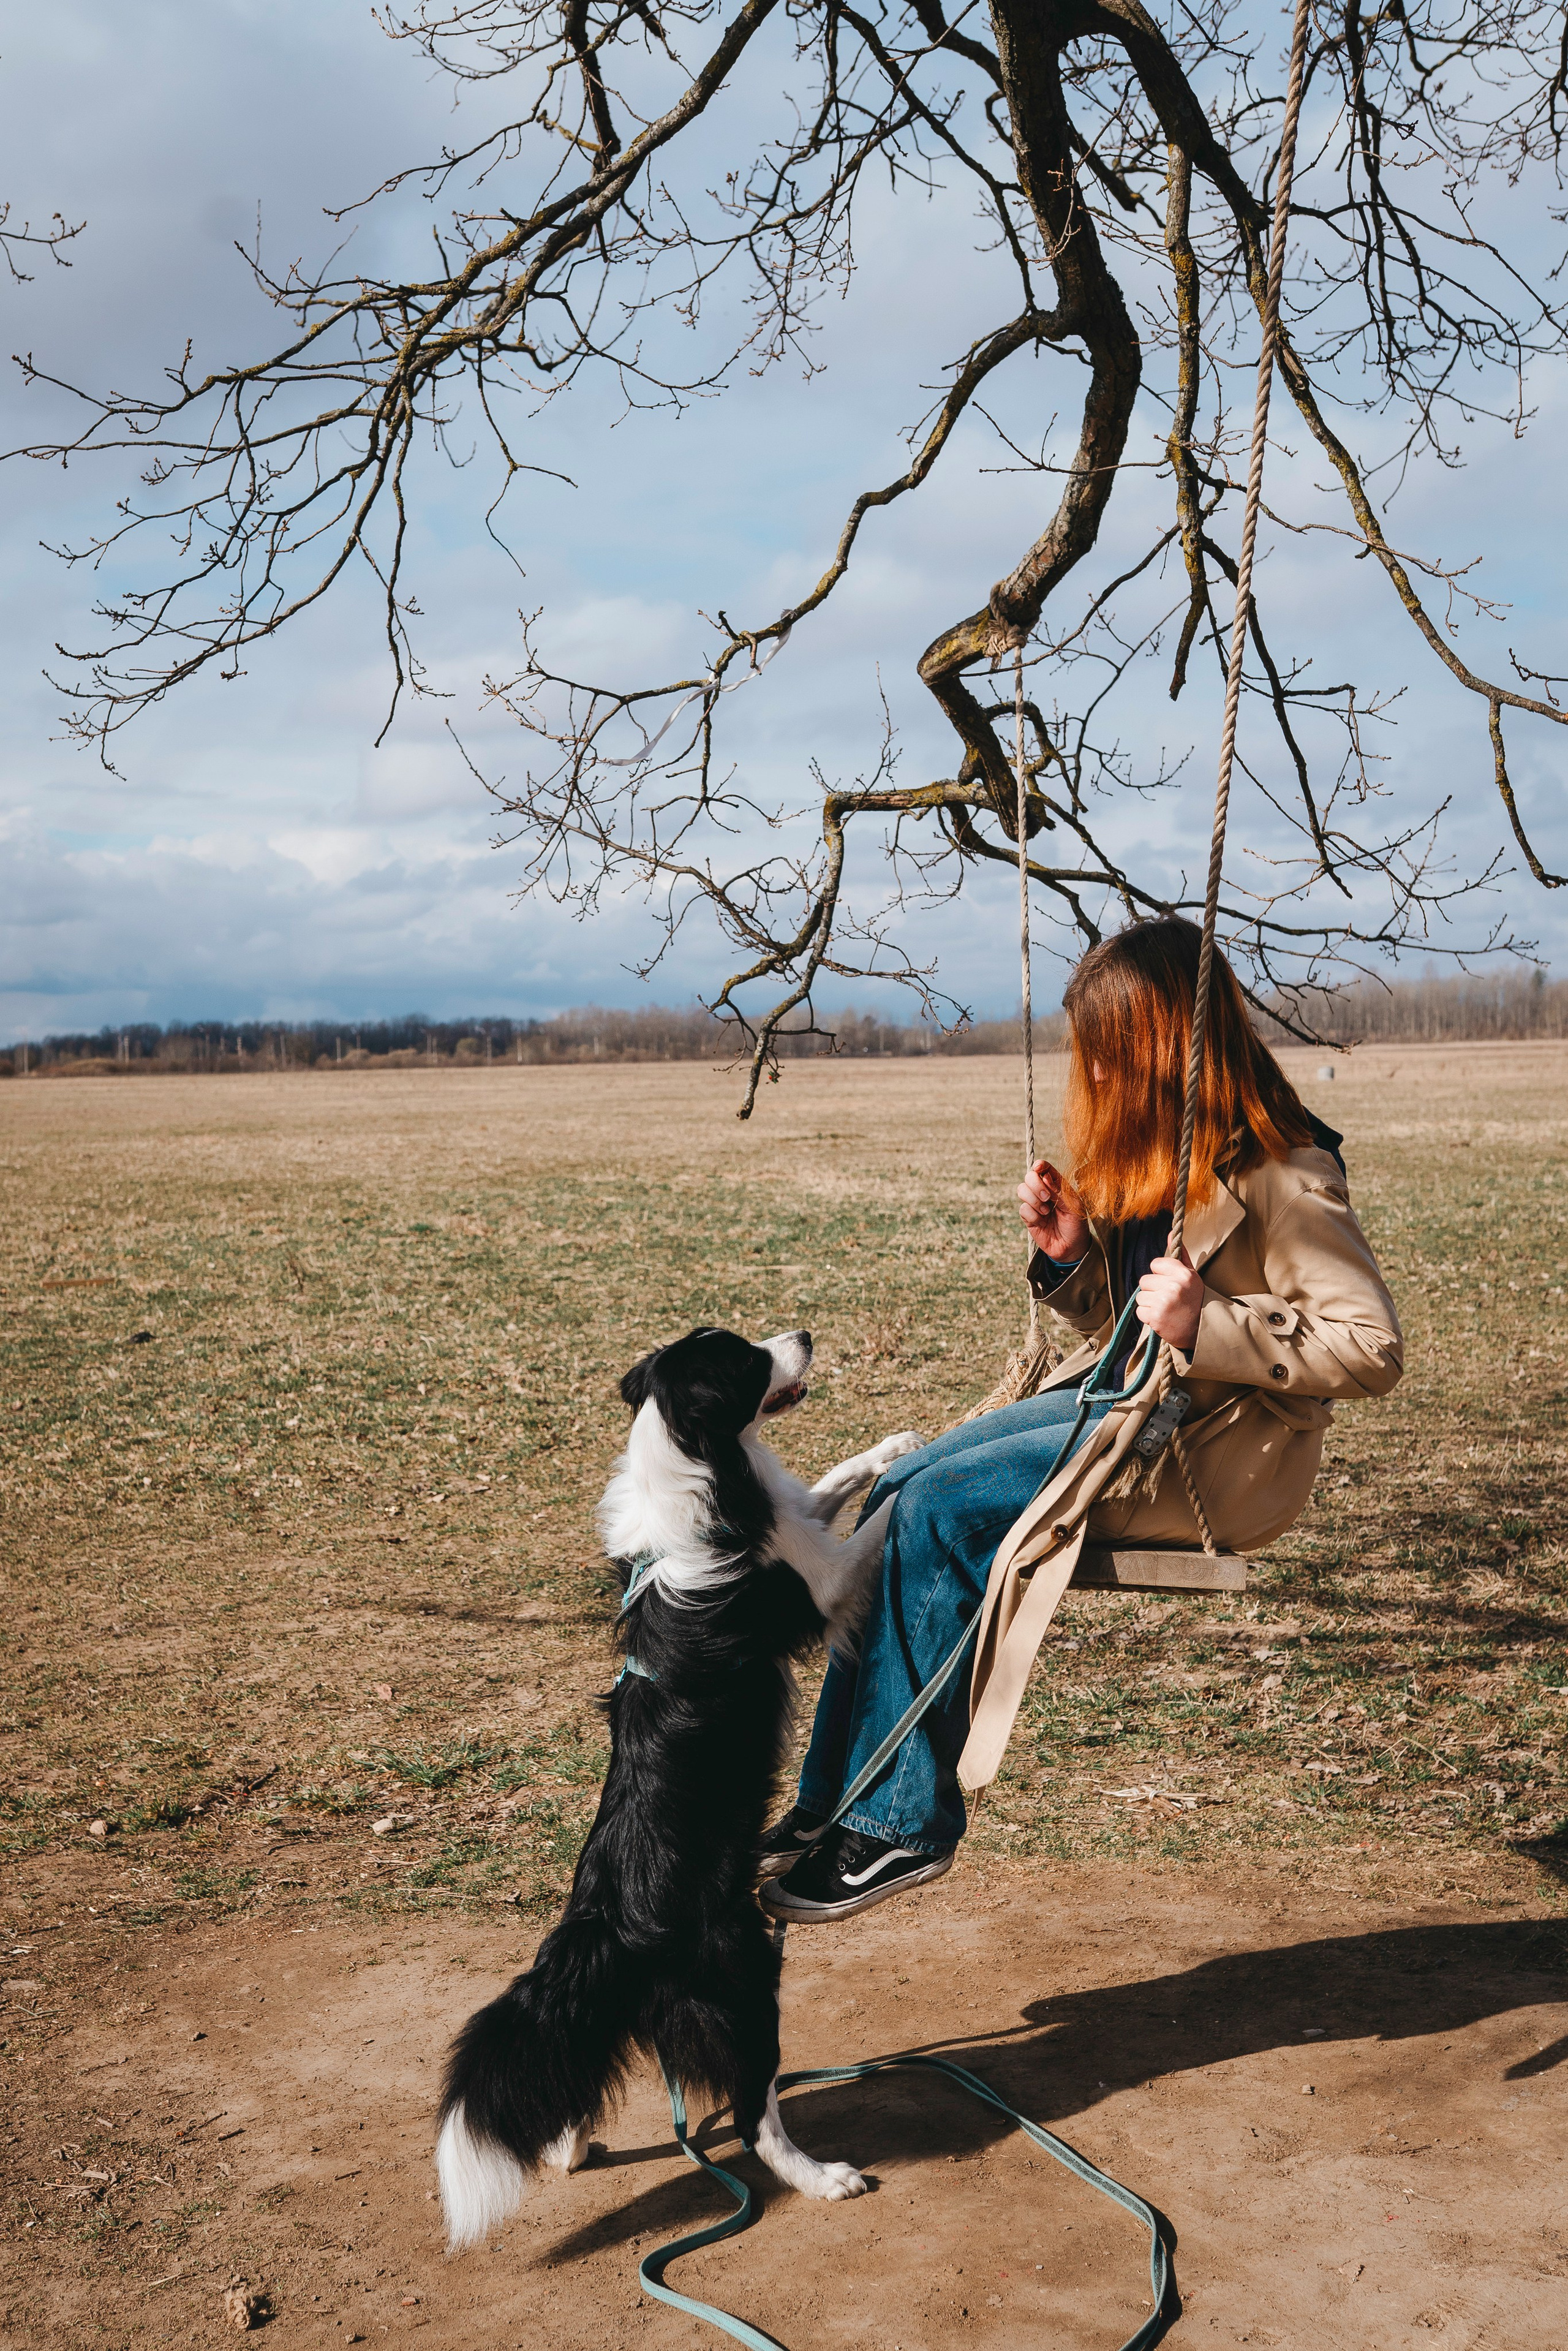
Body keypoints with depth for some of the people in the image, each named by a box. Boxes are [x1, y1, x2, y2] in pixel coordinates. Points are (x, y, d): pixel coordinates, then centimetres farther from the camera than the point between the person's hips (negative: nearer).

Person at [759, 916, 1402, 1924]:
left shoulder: (1280, 1175, -16)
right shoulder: (1155, 1155, 11)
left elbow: (1372, 1350, -20)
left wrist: (1208, 1323, -28)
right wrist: (1069, 1253, 1)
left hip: (1216, 1448, -9)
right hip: (1124, 1403, 9)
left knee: (940, 1510, -21)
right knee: (898, 1491, -9)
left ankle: (905, 1823, -9)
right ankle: (835, 1803, -6)